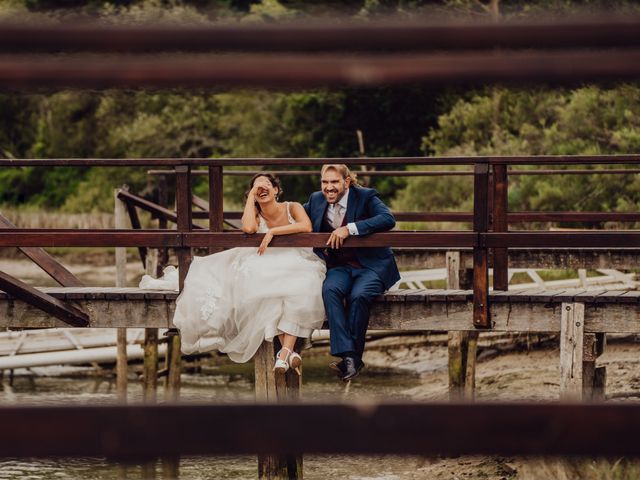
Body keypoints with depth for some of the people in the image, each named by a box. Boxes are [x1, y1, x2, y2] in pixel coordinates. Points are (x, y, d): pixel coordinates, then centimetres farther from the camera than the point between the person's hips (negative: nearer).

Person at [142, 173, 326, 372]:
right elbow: (248, 228, -14)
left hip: (296, 264, -2)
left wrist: (272, 232, -15)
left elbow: (306, 226, -15)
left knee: (301, 289, -40)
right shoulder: (255, 215, 12)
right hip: (266, 266, 2)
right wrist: (251, 196, -3)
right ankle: (288, 352, -44)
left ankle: (285, 351, -48)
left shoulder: (292, 208, 7)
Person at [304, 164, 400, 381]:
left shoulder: (365, 196, -7)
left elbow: (388, 219, -23)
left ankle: (354, 357, -22)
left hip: (371, 265, -4)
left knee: (359, 295, -34)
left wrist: (350, 229, -30)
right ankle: (347, 355, -38)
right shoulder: (316, 200, 9)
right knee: (330, 289, -31)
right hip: (339, 266, 4)